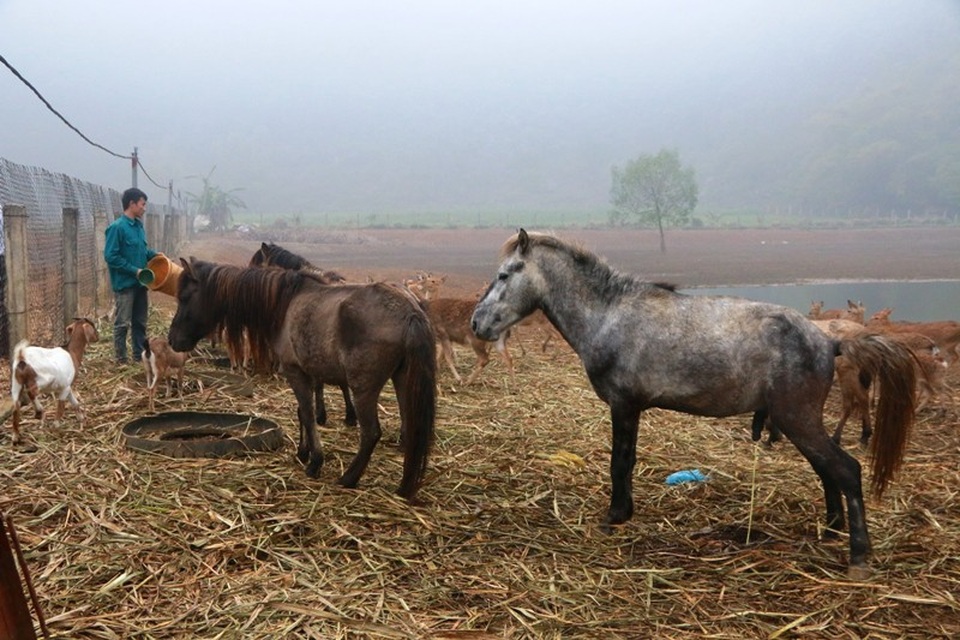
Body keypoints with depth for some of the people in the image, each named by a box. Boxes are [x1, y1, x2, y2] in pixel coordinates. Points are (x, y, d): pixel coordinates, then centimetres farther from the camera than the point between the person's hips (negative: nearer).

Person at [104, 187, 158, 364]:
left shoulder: (138, 225, 8)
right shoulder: (117, 227, -16)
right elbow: (110, 256, -18)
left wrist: (155, 255, 3)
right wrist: (134, 270, -18)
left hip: (140, 283, 8)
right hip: (124, 284, -8)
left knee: (140, 322, 14)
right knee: (122, 323, 1)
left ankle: (139, 356, 24)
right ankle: (121, 360, 10)